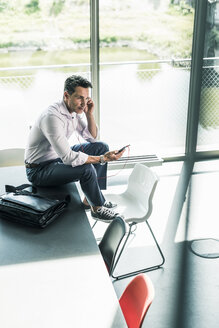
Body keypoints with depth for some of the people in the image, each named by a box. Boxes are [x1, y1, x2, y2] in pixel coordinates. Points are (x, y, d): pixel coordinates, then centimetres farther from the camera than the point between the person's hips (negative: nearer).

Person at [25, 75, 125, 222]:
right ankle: (97, 208, -2)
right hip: (39, 170, -9)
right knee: (87, 169, -30)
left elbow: (92, 138, 6)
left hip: (59, 156, 10)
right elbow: (68, 158, -34)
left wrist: (89, 114, -11)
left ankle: (89, 199, 7)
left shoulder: (76, 110, -3)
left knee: (102, 147, 4)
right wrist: (102, 159, -33)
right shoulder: (52, 117, -31)